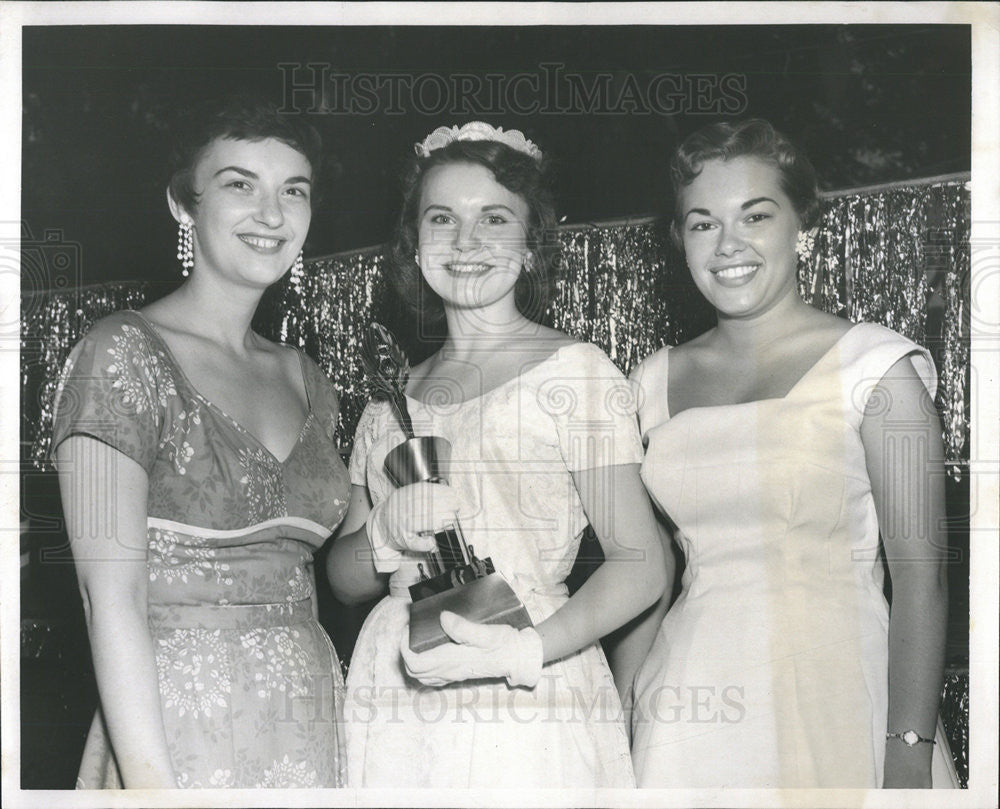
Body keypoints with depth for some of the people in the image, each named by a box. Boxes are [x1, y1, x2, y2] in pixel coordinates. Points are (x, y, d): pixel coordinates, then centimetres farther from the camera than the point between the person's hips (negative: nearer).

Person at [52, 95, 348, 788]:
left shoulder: (303, 378, 10)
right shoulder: (125, 354, -9)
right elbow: (112, 595, -15)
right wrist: (151, 782, -20)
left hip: (311, 732, 6)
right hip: (177, 732, -6)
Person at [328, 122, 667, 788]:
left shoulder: (575, 371, -2)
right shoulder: (394, 397, 11)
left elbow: (640, 566, -8)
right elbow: (344, 577, 14)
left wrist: (526, 650, -22)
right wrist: (388, 536, -8)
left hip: (528, 709, -4)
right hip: (393, 712, 4)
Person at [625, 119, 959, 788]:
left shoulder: (874, 365, -5)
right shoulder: (659, 382, 8)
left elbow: (920, 573, -10)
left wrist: (909, 758, -16)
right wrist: (622, 725, 8)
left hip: (832, 704, -3)